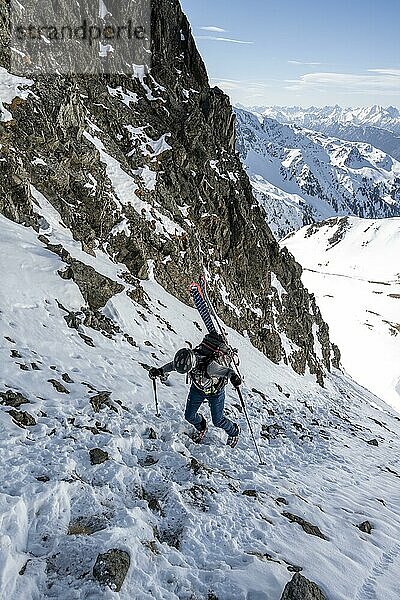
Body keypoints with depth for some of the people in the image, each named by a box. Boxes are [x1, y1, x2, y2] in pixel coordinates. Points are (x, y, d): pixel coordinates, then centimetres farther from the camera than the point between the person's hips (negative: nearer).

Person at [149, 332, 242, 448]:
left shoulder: (210, 366, -45)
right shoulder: (185, 360, -29)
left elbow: (225, 370, -55)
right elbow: (171, 365, -10)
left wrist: (233, 376, -77)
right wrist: (160, 371, -24)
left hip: (216, 391, -4)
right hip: (198, 388, 5)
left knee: (217, 420, 4)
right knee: (190, 416, 6)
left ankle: (234, 431, 37)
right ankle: (201, 427, 41)